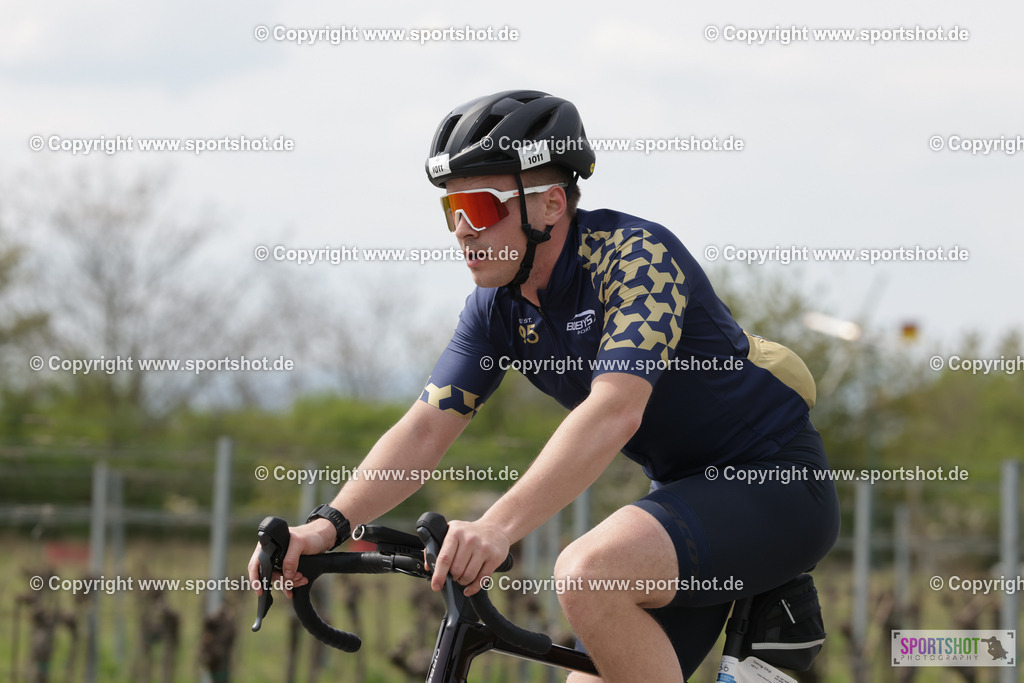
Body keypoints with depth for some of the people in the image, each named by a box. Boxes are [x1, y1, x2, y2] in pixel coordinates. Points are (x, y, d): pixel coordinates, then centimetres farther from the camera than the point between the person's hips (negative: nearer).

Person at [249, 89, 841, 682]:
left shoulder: (636, 254, -21)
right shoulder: (500, 307, 2)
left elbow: (614, 411, -35)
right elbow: (425, 429, -3)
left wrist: (498, 526, -46)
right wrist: (330, 524, -21)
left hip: (776, 484, -8)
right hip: (689, 493, 8)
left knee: (590, 573, -31)